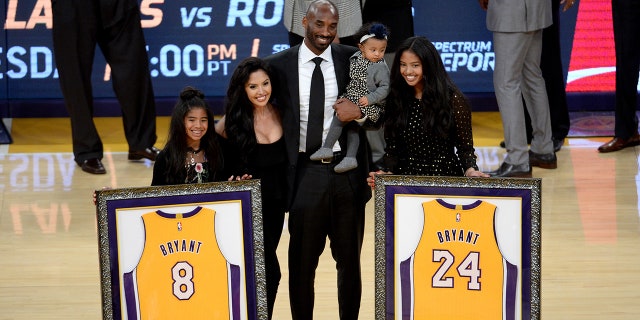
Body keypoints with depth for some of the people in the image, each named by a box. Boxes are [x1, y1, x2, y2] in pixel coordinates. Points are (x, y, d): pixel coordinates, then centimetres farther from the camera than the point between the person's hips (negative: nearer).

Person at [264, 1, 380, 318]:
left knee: (350, 259, 13)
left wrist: (360, 112, -14)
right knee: (302, 262, 9)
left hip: (347, 172, 1)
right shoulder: (278, 65, -1)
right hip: (305, 173, -1)